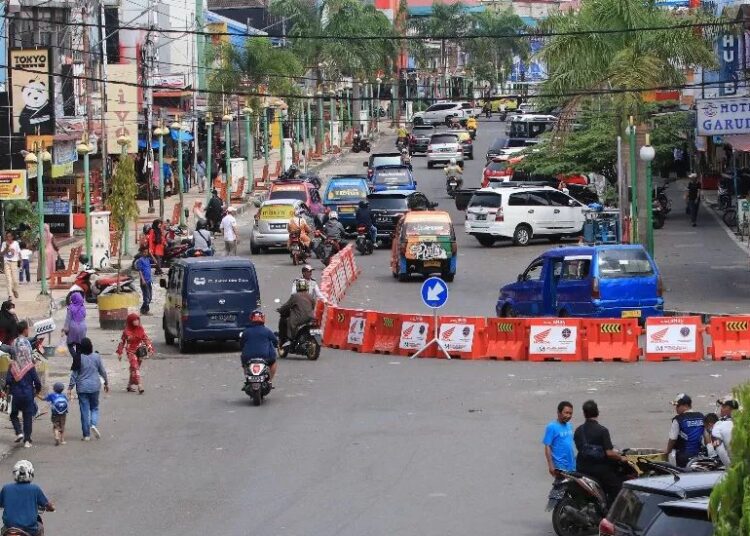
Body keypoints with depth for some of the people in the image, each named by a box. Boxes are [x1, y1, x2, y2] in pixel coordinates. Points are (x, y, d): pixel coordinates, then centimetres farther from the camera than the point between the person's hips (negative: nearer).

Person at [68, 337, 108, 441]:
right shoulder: (96, 357, -4)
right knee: (94, 407, 18)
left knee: (84, 410, 4)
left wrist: (70, 388, -1)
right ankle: (94, 424, -9)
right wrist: (106, 383, 20)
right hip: (94, 386, 1)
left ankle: (86, 435, 6)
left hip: (82, 388, -1)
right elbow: (102, 371, 6)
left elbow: (74, 374, -7)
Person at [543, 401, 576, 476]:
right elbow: (547, 447, -13)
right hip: (560, 466, -7)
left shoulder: (569, 426, 11)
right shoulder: (552, 427, -11)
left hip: (572, 466, 7)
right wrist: (551, 465, -18)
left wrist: (574, 460, 18)